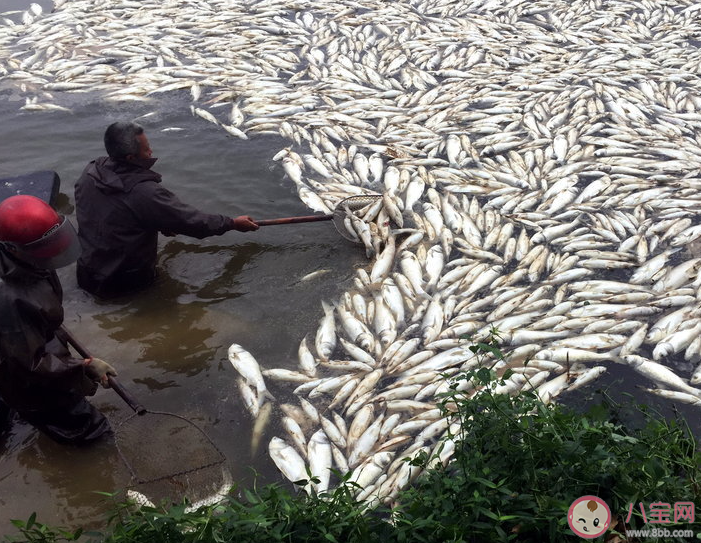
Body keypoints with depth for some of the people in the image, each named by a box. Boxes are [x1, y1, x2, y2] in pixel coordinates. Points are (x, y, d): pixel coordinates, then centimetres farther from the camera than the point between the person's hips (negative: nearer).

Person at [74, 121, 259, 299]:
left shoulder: (89, 173, -8)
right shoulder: (145, 192, -29)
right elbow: (191, 221, -20)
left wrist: (159, 224, 11)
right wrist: (234, 223, -5)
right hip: (124, 283, -6)